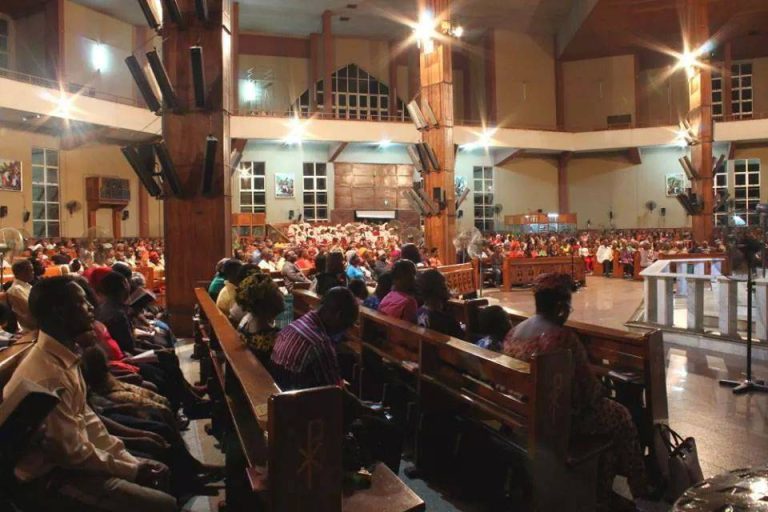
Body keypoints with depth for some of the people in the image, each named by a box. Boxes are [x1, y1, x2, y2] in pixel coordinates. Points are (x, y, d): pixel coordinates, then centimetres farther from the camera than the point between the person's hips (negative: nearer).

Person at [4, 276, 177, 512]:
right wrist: (131, 470, -10)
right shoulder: (48, 376, -29)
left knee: (158, 470, 15)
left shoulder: (65, 356, 1)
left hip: (72, 455, 9)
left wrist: (129, 459, 2)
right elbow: (73, 452, -23)